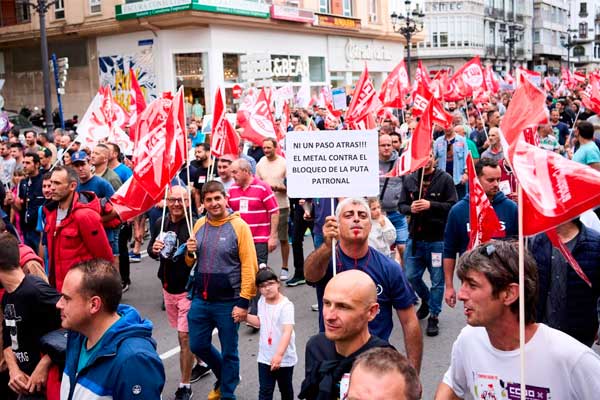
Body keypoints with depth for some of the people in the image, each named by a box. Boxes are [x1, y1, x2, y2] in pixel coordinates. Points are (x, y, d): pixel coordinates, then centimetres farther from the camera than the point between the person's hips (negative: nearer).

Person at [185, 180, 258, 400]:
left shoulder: (239, 226, -12)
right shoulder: (199, 225, 5)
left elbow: (249, 266, -14)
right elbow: (191, 263, 14)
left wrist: (244, 302, -17)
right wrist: (190, 253, -9)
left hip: (228, 303, -5)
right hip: (200, 299, 6)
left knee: (228, 352, 8)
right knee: (198, 345, 16)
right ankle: (226, 377, 40)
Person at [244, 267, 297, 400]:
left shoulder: (286, 305, -22)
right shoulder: (261, 302, 0)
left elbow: (287, 332, -32)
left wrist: (279, 355, -42)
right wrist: (245, 316, 3)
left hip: (284, 358, -4)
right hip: (265, 357, 5)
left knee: (285, 389, 17)